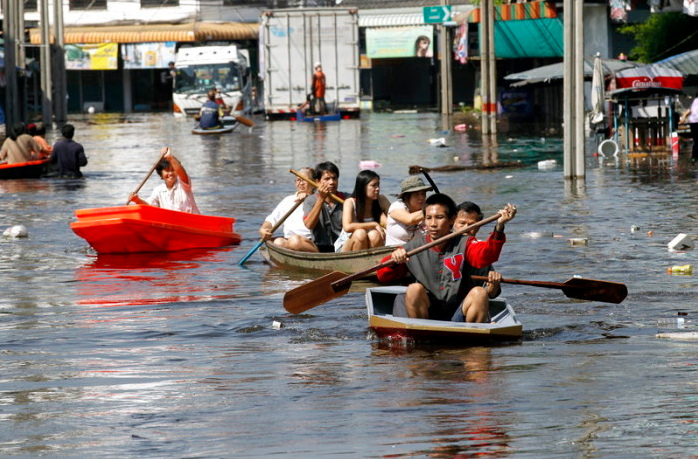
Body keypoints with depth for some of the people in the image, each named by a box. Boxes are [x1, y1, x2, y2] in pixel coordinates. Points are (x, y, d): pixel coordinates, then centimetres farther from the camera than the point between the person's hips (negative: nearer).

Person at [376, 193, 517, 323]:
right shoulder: (414, 247, 5)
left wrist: (499, 228, -35)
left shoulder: (463, 244, 3)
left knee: (479, 293, -25)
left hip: (457, 316, 0)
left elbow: (485, 255, -19)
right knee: (415, 289, -26)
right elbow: (383, 276, 4)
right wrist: (393, 261, -19)